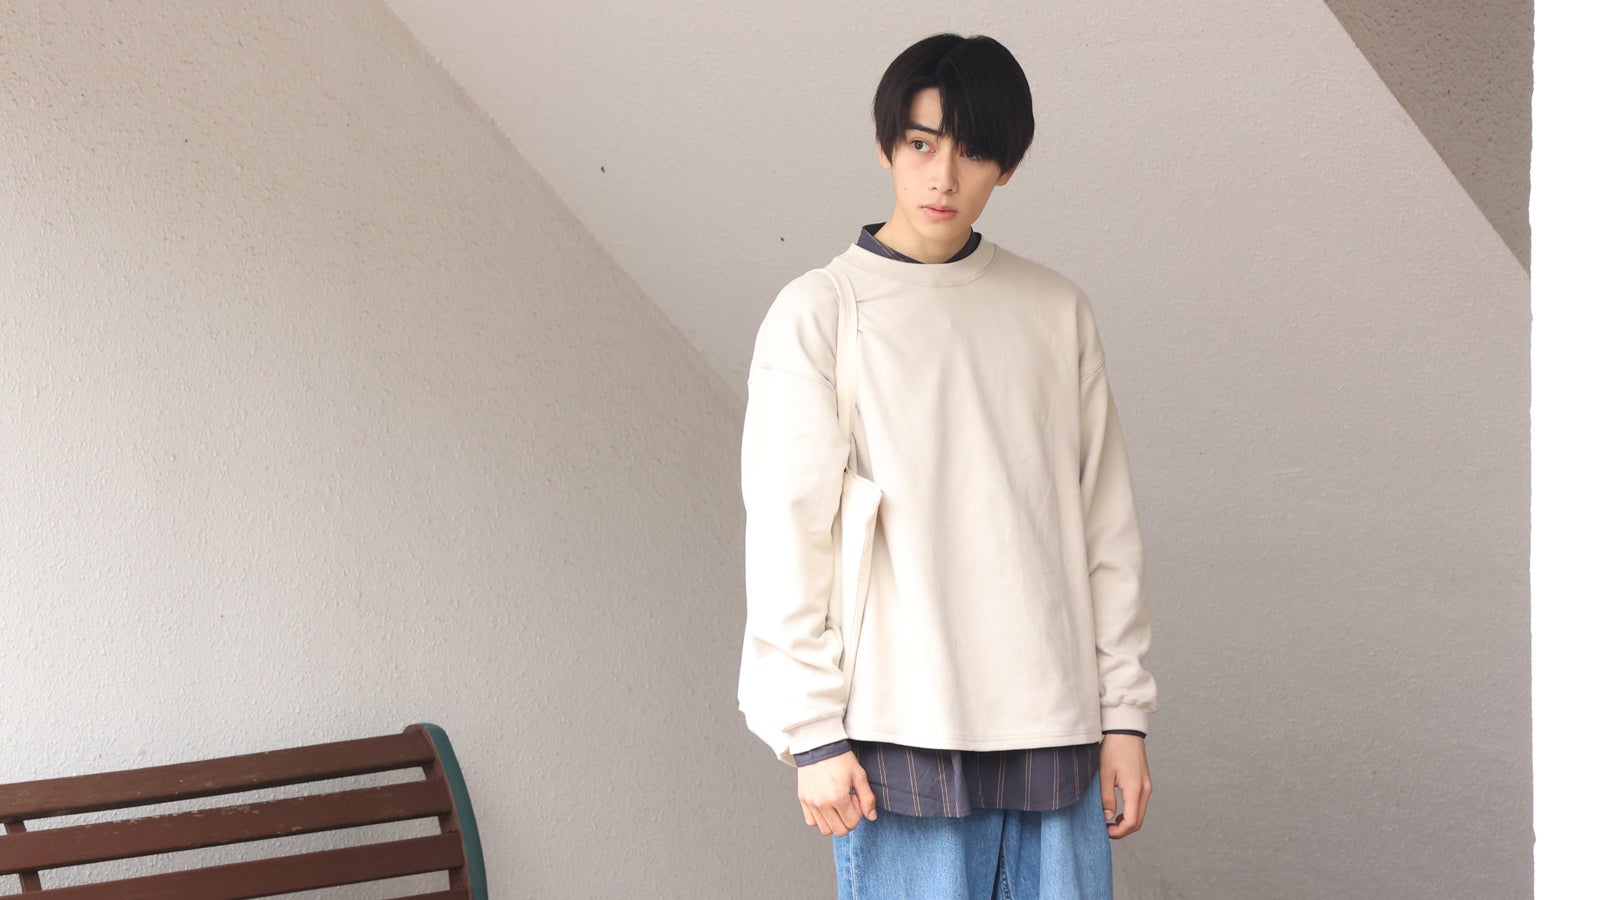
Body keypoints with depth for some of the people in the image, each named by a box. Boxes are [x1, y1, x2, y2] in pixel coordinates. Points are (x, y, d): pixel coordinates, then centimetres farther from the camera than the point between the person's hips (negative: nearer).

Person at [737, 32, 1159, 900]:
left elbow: (1106, 528, 11)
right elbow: (788, 538, -3)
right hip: (902, 735, -3)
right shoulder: (819, 315, -1)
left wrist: (1123, 714, 7)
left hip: (1053, 732, 3)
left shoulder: (1057, 312, 9)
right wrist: (813, 732, -7)